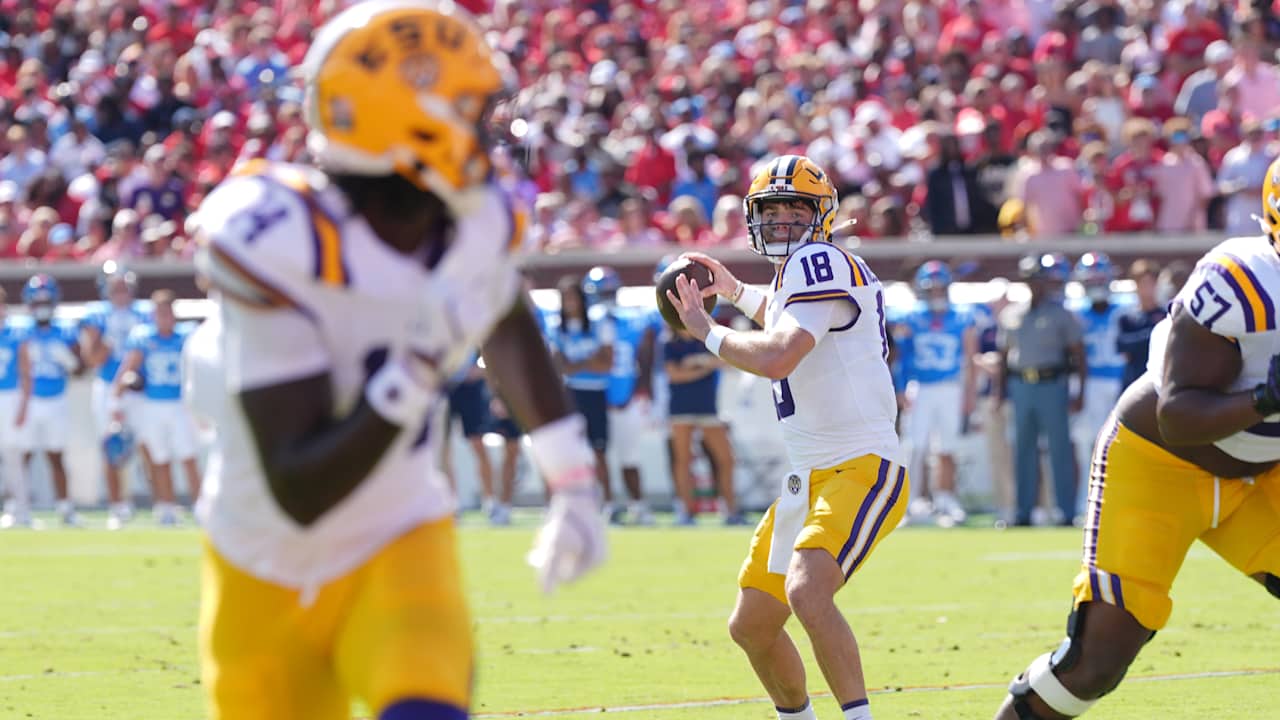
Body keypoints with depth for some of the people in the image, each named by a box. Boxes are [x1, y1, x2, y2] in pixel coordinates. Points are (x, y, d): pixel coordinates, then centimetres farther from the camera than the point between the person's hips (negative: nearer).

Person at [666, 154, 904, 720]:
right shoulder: (796, 273, 16)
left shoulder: (821, 265, -14)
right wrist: (736, 291, 41)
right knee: (751, 626, 15)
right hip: (808, 479, 10)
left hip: (861, 472, -10)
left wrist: (706, 329, -12)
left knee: (807, 592, -34)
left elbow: (776, 358, -27)